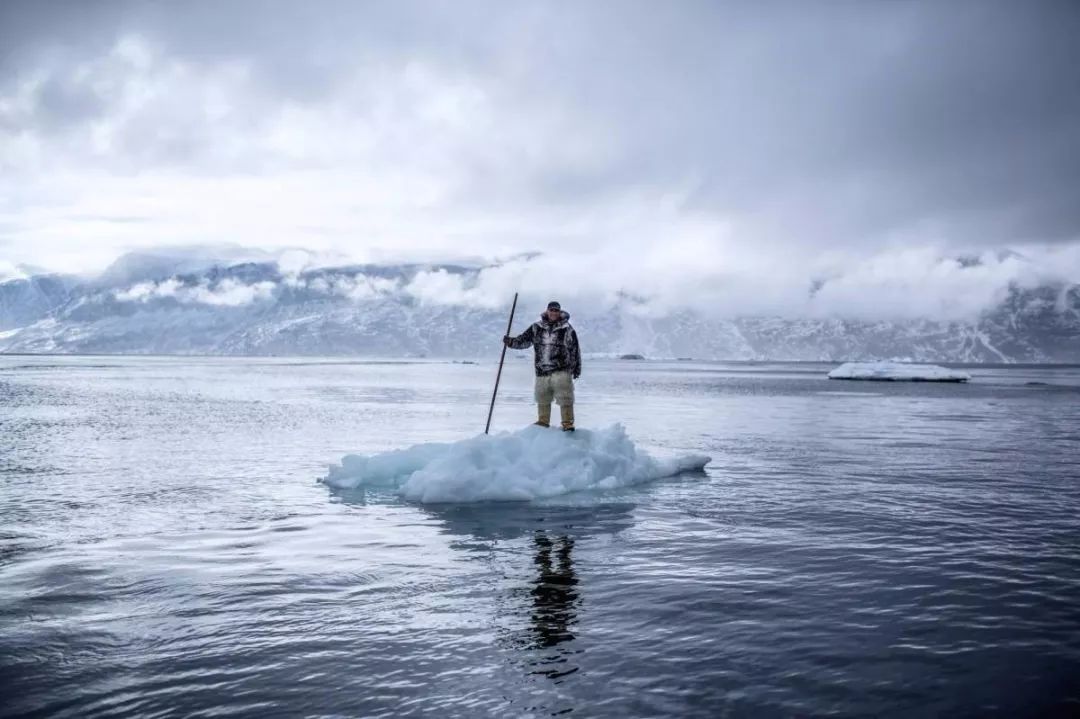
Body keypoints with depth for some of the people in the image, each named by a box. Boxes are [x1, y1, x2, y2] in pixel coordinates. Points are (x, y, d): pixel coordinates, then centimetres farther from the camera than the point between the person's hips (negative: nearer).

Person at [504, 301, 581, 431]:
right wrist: (511, 342, -8)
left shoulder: (567, 329, -2)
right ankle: (543, 422, 28)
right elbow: (524, 340, 10)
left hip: (561, 371, -4)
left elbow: (575, 349, 3)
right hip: (542, 371, 4)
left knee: (565, 399, -6)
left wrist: (576, 368, 6)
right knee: (542, 399, 14)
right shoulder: (537, 328, 6)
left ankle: (568, 424, 2)